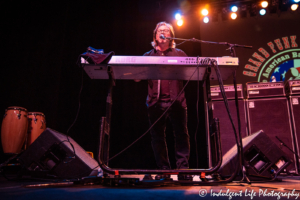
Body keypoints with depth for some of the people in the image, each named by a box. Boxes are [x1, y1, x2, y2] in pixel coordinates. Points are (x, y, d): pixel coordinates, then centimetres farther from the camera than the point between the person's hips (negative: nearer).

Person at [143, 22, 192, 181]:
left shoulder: (179, 54, 17)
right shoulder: (148, 56, 19)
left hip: (176, 100, -1)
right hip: (155, 101, 1)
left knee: (181, 134, -4)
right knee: (157, 136, 2)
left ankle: (183, 169, 4)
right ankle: (163, 170, 12)